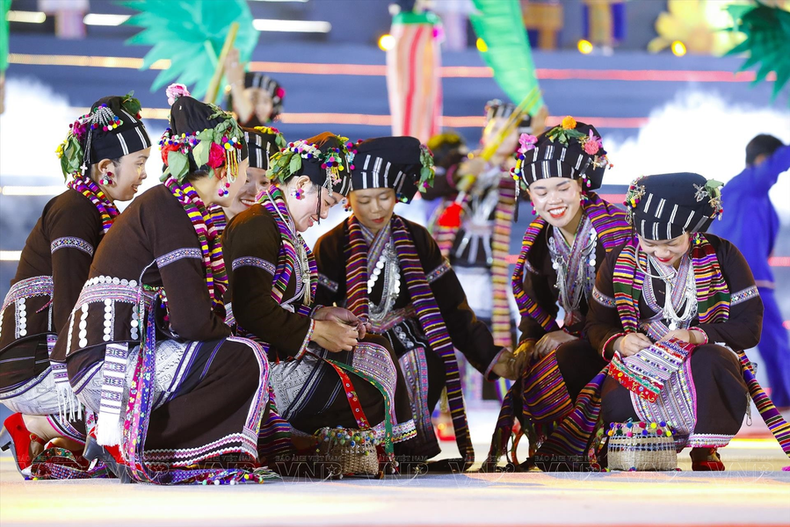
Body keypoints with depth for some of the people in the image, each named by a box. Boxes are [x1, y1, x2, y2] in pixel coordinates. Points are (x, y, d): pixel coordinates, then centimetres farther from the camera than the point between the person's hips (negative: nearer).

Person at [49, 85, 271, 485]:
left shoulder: (164, 204, 20)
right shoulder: (170, 211, -11)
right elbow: (191, 320, -17)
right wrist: (231, 333, 0)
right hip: (112, 365, -10)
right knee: (246, 361, -15)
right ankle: (131, 445, -12)